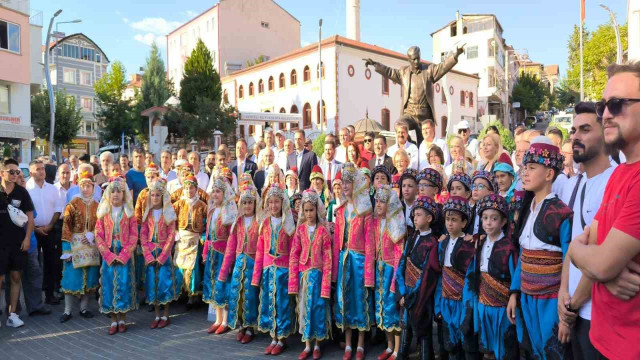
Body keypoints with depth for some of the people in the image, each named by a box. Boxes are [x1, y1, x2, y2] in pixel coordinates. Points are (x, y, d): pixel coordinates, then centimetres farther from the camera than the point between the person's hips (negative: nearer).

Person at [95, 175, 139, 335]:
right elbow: (98, 235, 1)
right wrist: (109, 255, -10)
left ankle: (122, 319, 12)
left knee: (124, 285, -1)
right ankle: (113, 320, 13)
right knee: (109, 285, 3)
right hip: (108, 256, 1)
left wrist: (123, 255, -13)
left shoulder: (129, 213, 2)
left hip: (125, 255, -1)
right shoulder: (103, 213, 6)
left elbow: (134, 236, -3)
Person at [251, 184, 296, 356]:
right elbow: (259, 251, 5)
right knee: (268, 303, 9)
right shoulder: (264, 223, 5)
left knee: (282, 303, 4)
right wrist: (256, 275, 3)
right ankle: (273, 339, 23)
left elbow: (293, 252, -6)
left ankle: (281, 340, 17)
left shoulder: (289, 224, -4)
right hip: (267, 269, 4)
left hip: (284, 269, -3)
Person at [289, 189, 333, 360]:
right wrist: (293, 281, -4)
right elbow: (293, 256, 2)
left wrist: (326, 283, -10)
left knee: (318, 307, 3)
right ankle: (307, 345, 20)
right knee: (304, 308, 8)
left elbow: (327, 259, -5)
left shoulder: (323, 231, -4)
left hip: (317, 274, -2)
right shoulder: (300, 230, 2)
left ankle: (317, 345, 19)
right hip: (303, 274, 2)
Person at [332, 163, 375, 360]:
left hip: (359, 258, -5)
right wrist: (335, 267, 6)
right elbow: (337, 241, 9)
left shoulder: (365, 211, -7)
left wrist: (368, 272, -12)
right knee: (344, 299, 9)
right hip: (343, 258, 5)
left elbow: (369, 242, -10)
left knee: (360, 299, 5)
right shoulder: (341, 210, 9)